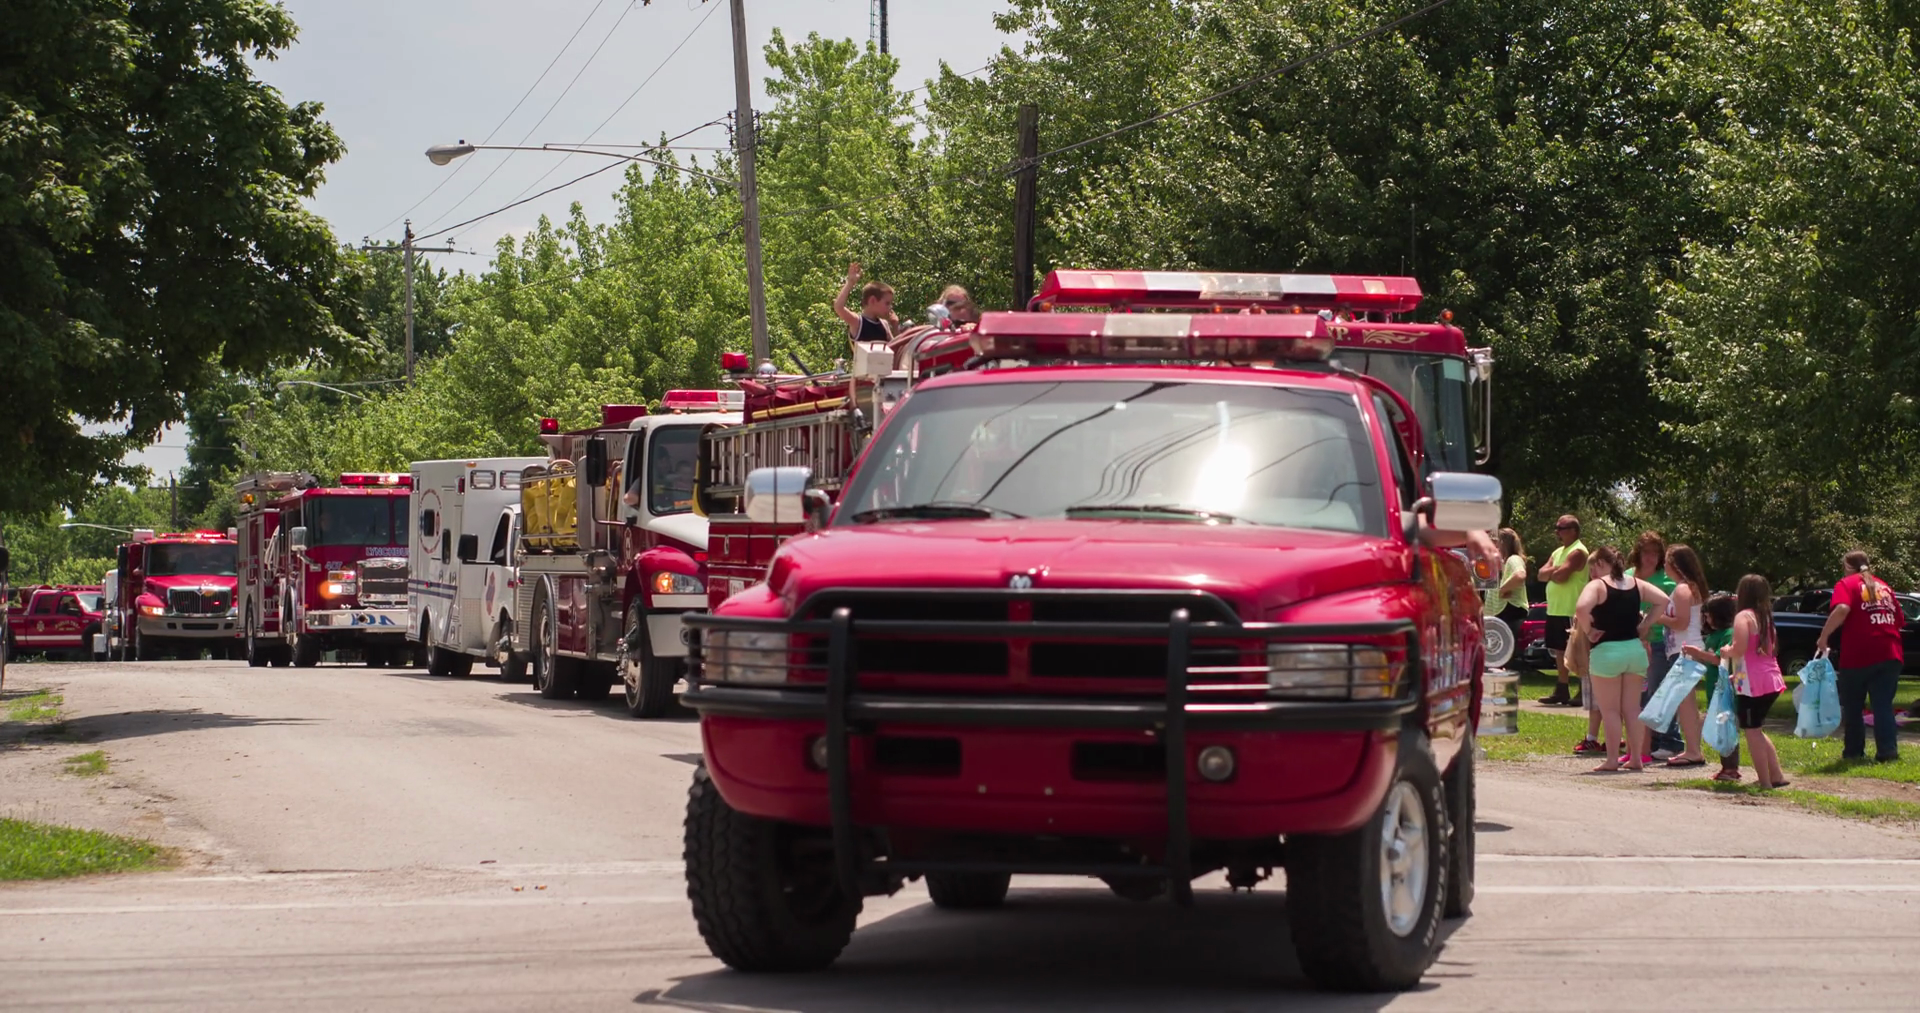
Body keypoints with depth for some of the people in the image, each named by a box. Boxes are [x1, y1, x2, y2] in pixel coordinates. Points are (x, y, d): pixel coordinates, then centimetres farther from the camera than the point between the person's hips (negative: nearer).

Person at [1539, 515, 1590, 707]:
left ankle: (1585, 693, -7)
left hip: (1571, 611, -10)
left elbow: (1561, 576, -22)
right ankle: (1562, 690, 20)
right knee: (1560, 651, 13)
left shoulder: (1577, 552, -12)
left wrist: (1550, 572, 0)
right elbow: (1542, 575, 11)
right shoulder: (1558, 552, 19)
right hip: (1555, 610, 10)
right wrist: (1555, 570, -9)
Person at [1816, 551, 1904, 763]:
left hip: (1858, 656, -4)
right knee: (1883, 706, 4)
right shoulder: (1883, 586, 17)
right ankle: (1888, 751, -7)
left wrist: (1824, 637, -17)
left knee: (1852, 707, 11)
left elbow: (1842, 609, -21)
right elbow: (1900, 620, 19)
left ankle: (1853, 751, 14)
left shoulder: (1847, 584, -1)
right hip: (1889, 655, 4)